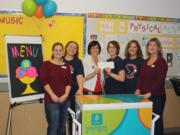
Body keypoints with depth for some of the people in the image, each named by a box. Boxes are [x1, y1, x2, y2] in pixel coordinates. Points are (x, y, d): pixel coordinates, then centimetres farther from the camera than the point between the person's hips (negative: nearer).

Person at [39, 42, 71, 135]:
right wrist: (52, 95, -15)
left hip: (64, 100, 5)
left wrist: (66, 94, -9)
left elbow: (69, 82, 6)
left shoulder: (66, 66, 11)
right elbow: (44, 81, -9)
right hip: (51, 100, -4)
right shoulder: (46, 64, -1)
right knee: (53, 126, -1)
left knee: (62, 126, 14)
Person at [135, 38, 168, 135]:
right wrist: (138, 89, -3)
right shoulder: (145, 61, 13)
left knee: (156, 120, 1)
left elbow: (160, 80, -14)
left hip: (157, 96, -6)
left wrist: (150, 93, -20)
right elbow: (140, 77, 12)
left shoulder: (161, 61, -6)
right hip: (144, 96, 6)